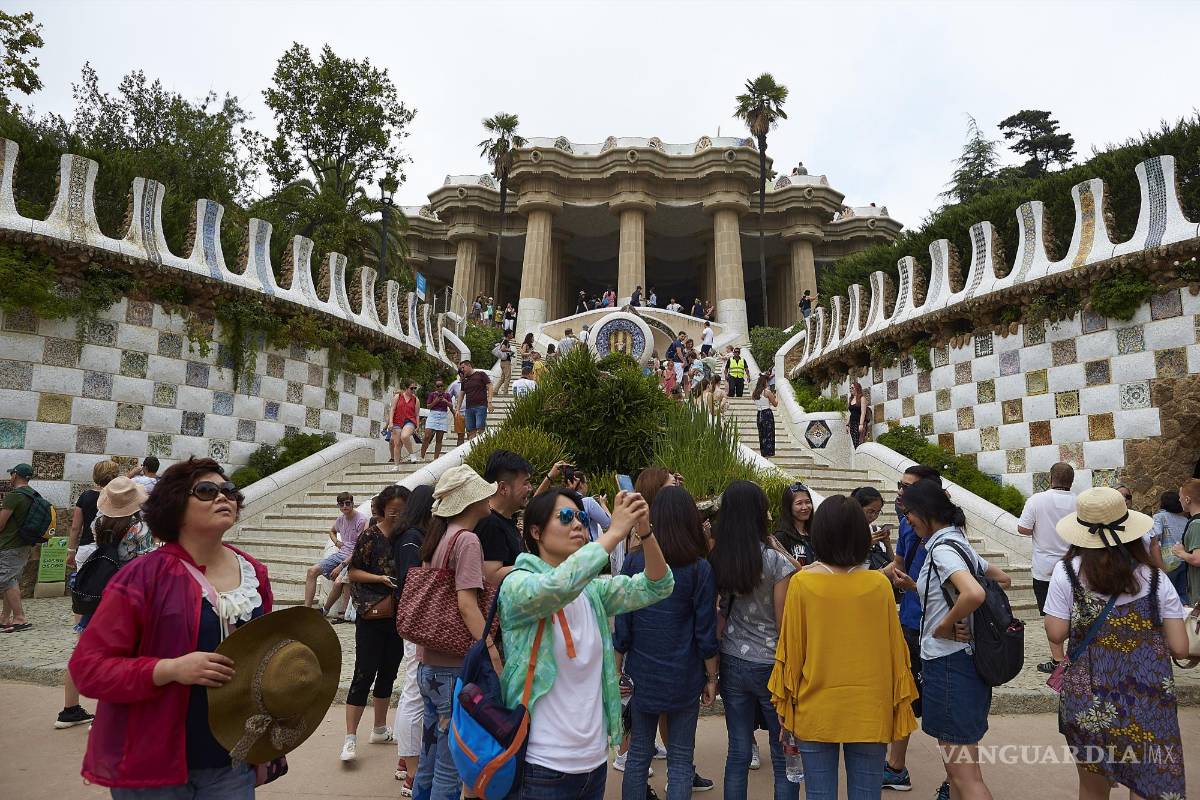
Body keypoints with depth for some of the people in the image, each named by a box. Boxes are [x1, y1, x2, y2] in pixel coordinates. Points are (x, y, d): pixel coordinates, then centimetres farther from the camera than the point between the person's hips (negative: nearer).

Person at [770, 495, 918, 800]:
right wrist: (901, 705, 13)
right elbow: (895, 649, -1)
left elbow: (790, 650, -6)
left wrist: (784, 707, 7)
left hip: (815, 712, -1)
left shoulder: (801, 583, -12)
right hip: (870, 713, 1)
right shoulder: (879, 584, -9)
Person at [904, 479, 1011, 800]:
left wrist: (945, 625, -19)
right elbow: (1003, 579, 22)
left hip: (948, 665, -10)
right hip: (963, 660, 10)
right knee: (955, 766, 21)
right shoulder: (958, 543, 10)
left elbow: (974, 594, -35)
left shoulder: (942, 549, -18)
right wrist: (962, 619, 14)